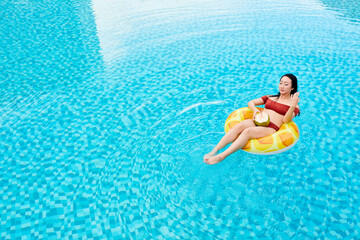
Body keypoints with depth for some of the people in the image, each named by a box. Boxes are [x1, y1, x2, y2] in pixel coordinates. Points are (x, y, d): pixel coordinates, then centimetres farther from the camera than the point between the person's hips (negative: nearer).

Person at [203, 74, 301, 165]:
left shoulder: (293, 105, 13)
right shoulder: (270, 97, 27)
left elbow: (286, 120, -4)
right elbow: (251, 102, 24)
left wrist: (293, 106, -19)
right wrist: (255, 109, 2)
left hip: (270, 129, -4)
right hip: (257, 122, 4)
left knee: (248, 131, -35)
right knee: (240, 125, -30)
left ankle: (221, 156, -46)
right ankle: (214, 151, -38)